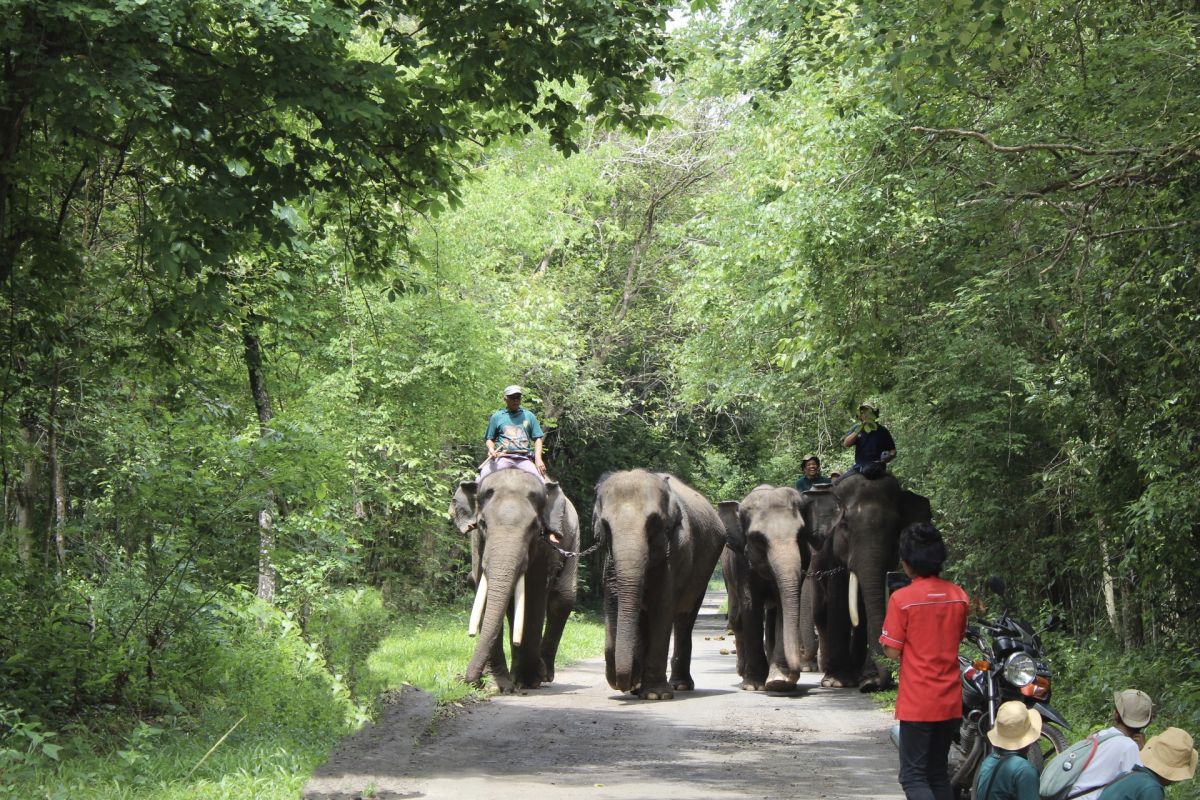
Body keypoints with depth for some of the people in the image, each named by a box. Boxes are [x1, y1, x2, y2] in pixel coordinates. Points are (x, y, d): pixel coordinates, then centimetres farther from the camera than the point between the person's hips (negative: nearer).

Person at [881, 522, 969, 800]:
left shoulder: (902, 598, -13)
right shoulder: (958, 596, 3)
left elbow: (892, 651, -10)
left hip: (916, 704, -6)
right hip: (950, 703, 6)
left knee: (913, 777, -3)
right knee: (938, 774, 16)